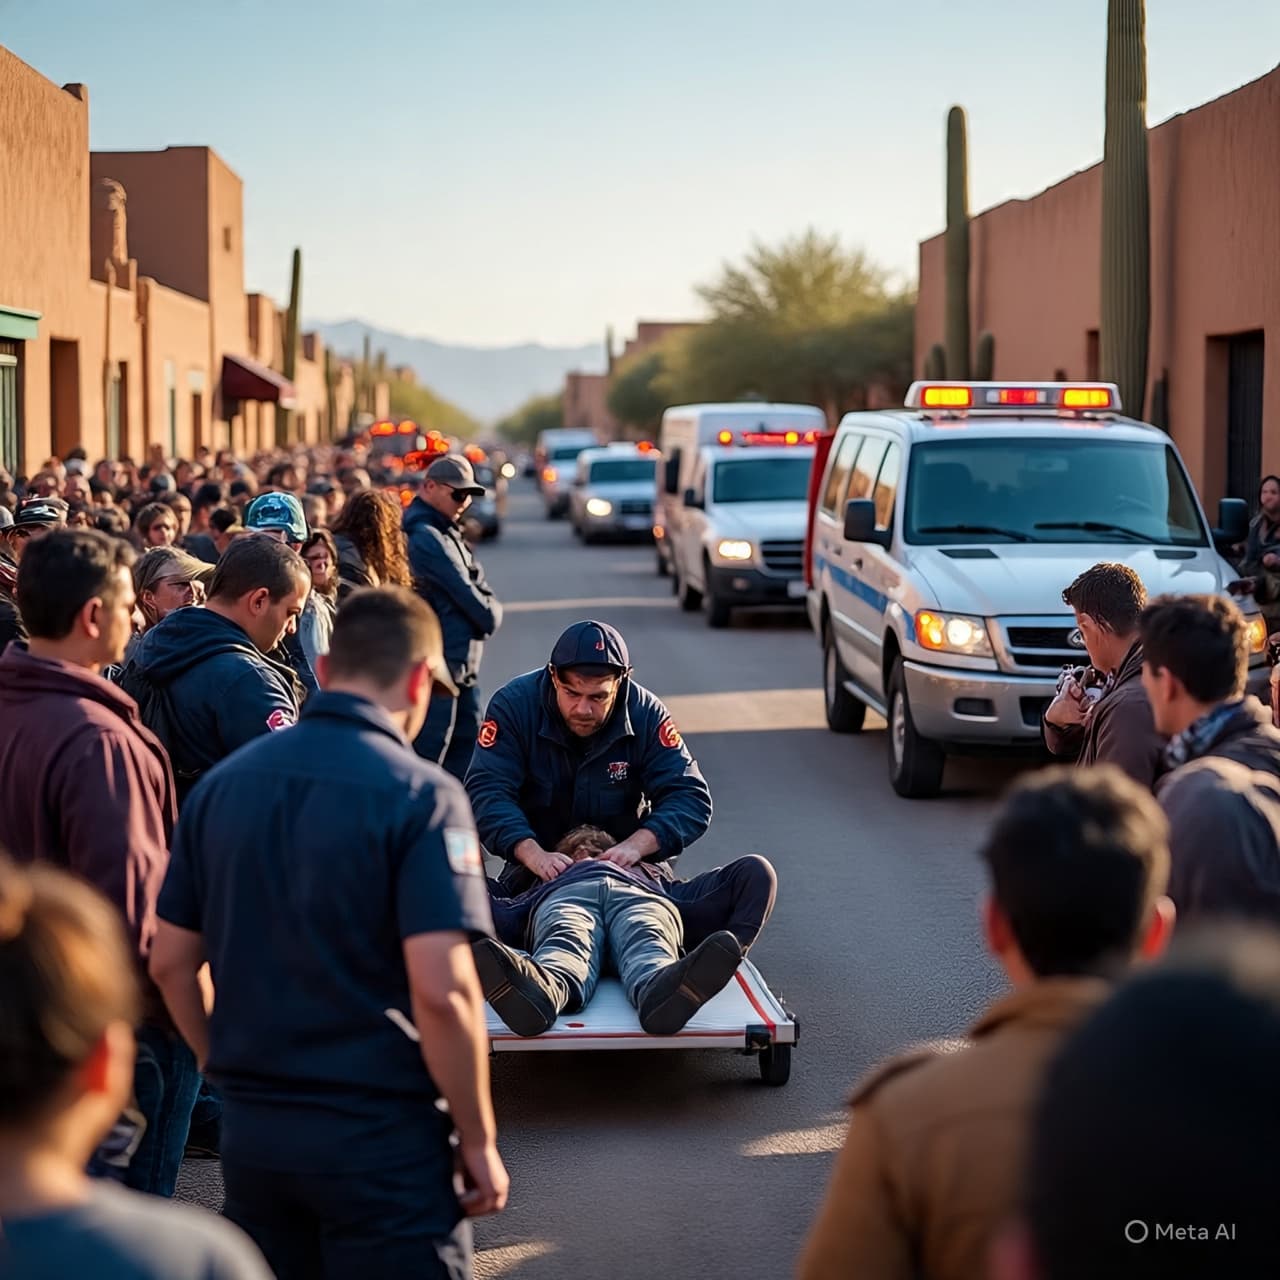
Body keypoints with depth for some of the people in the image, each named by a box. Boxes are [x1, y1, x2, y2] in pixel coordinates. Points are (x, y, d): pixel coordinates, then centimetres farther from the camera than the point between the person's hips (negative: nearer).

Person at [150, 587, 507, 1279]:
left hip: (248, 1128, 6)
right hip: (378, 1134, -5)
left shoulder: (223, 783, 4)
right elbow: (441, 990, -20)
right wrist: (479, 1140, -10)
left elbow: (171, 963, 8)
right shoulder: (421, 794, -13)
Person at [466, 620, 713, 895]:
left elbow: (690, 796, -17)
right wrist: (534, 855, -42)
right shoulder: (512, 705, -16)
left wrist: (637, 845, -37)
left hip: (625, 863, 1)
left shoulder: (647, 714, -13)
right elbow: (487, 792, -24)